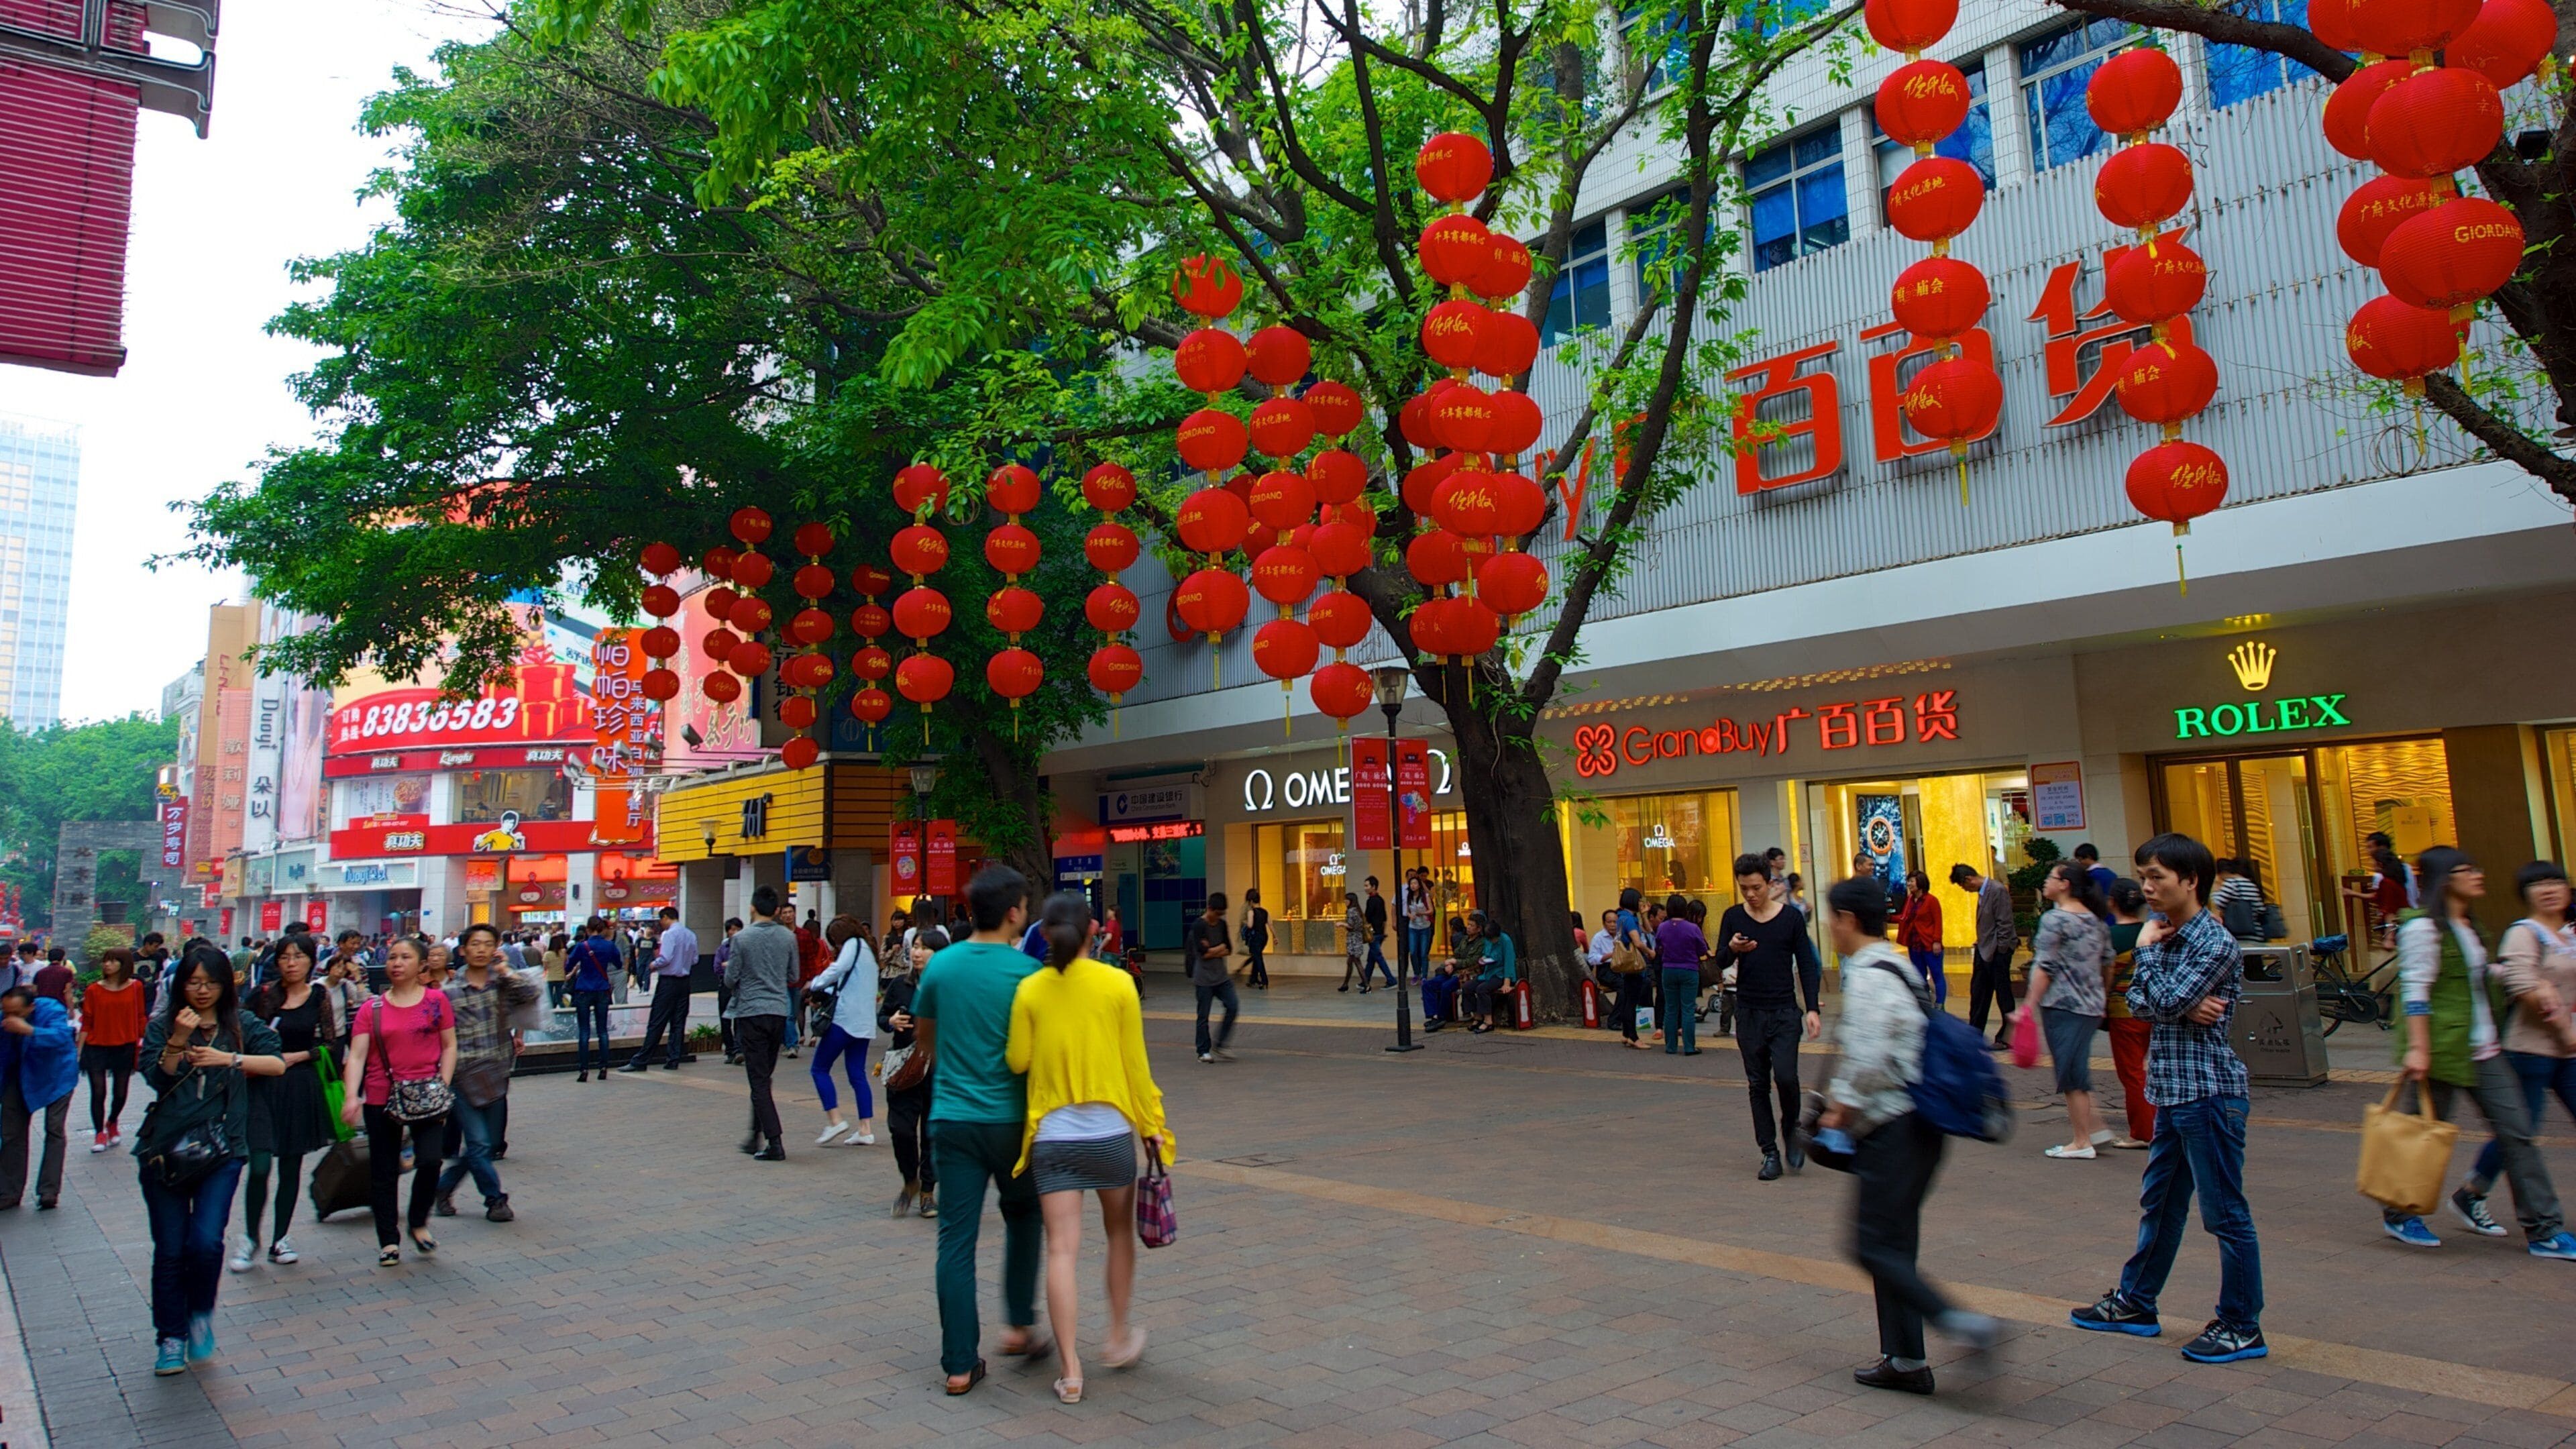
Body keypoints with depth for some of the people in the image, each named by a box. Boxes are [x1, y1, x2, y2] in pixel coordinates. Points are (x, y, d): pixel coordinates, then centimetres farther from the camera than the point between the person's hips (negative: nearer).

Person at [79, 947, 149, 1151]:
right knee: (98, 1092, 0)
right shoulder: (94, 990, -3)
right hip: (96, 1048, -1)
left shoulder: (136, 987, -2)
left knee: (120, 1093, 9)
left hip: (124, 1048, 1)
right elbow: (86, 1023, -1)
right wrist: (78, 1051, -3)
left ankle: (112, 1123, 37)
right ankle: (99, 1134, 16)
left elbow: (140, 1018, 3)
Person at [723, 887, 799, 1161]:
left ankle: (775, 1142, -6)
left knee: (759, 1080, -1)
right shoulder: (788, 937, 2)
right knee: (764, 1078, 17)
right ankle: (756, 1135, 23)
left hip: (750, 1013, -4)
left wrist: (730, 968, 16)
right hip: (779, 1011, 4)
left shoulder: (742, 938, -8)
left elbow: (731, 978, -5)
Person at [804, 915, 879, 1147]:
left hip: (846, 1019, -8)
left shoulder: (854, 944, -2)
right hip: (864, 1023, 8)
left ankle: (835, 1120, -6)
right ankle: (866, 1130, 3)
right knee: (858, 1074, 8)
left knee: (820, 1068, 2)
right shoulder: (869, 952, 24)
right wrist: (826, 993, 14)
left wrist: (815, 984, -8)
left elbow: (838, 968, -20)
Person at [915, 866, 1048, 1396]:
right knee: (1022, 1218, 22)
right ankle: (1019, 1325, 23)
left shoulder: (941, 965, 0)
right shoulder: (1026, 971, -12)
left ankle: (960, 1364, 9)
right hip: (1009, 1117, -2)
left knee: (956, 1238, 5)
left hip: (952, 1117, 2)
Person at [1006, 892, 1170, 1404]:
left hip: (1052, 1135, 0)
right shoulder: (1117, 983, -6)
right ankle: (1118, 1338, 34)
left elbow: (1017, 1060, -2)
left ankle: (1070, 1371, 2)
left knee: (1062, 1249, 3)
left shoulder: (1030, 990, -5)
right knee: (1120, 1233, 21)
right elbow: (1135, 1062, -3)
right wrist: (1152, 1124, 6)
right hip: (1110, 1130, 0)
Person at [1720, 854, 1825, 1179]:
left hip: (1784, 1012, -2)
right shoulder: (1733, 917, 3)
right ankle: (1770, 1152, 13)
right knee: (1758, 1085, 5)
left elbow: (1807, 966, 1)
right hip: (1749, 1013, 2)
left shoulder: (1791, 918, -1)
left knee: (1785, 1077, -14)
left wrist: (1813, 1008, -9)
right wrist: (1732, 950, -20)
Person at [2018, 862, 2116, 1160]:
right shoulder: (2096, 921, 10)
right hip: (2091, 1007, 8)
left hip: (2062, 1004, -8)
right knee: (2079, 1069, 19)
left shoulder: (2055, 919, -13)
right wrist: (2100, 999, 26)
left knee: (2071, 1075, 0)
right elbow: (2107, 965, 15)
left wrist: (2029, 1005, -13)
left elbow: (2045, 968, -16)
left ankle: (2081, 1142, 5)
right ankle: (2094, 1126, 18)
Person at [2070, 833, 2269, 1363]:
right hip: (2172, 1091, 9)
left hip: (2208, 1093, -9)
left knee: (2225, 1213, 3)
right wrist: (2183, 1008, -14)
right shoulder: (2168, 935, 10)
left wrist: (2146, 949, -10)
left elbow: (2165, 1001, -22)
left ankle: (2242, 1327, 15)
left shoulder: (2215, 943, -16)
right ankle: (2135, 1304, 29)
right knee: (2159, 1204, 18)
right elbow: (2138, 1001, 4)